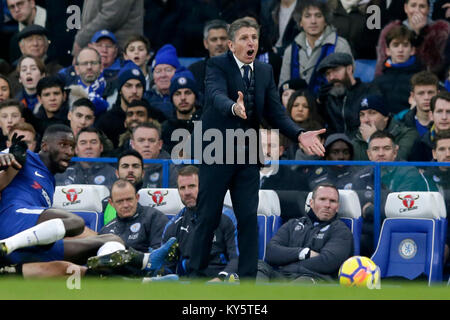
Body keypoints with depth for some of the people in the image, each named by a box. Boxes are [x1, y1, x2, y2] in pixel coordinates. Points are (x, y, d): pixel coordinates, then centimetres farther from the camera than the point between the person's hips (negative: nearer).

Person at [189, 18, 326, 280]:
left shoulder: (265, 71, 6)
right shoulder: (217, 65, -10)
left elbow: (275, 112, 0)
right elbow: (217, 95, -30)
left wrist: (300, 135, -17)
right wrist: (234, 108, -54)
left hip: (247, 155, 4)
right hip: (216, 152, -4)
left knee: (249, 217, 1)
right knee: (209, 217, 3)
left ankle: (248, 277, 6)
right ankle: (197, 272, 18)